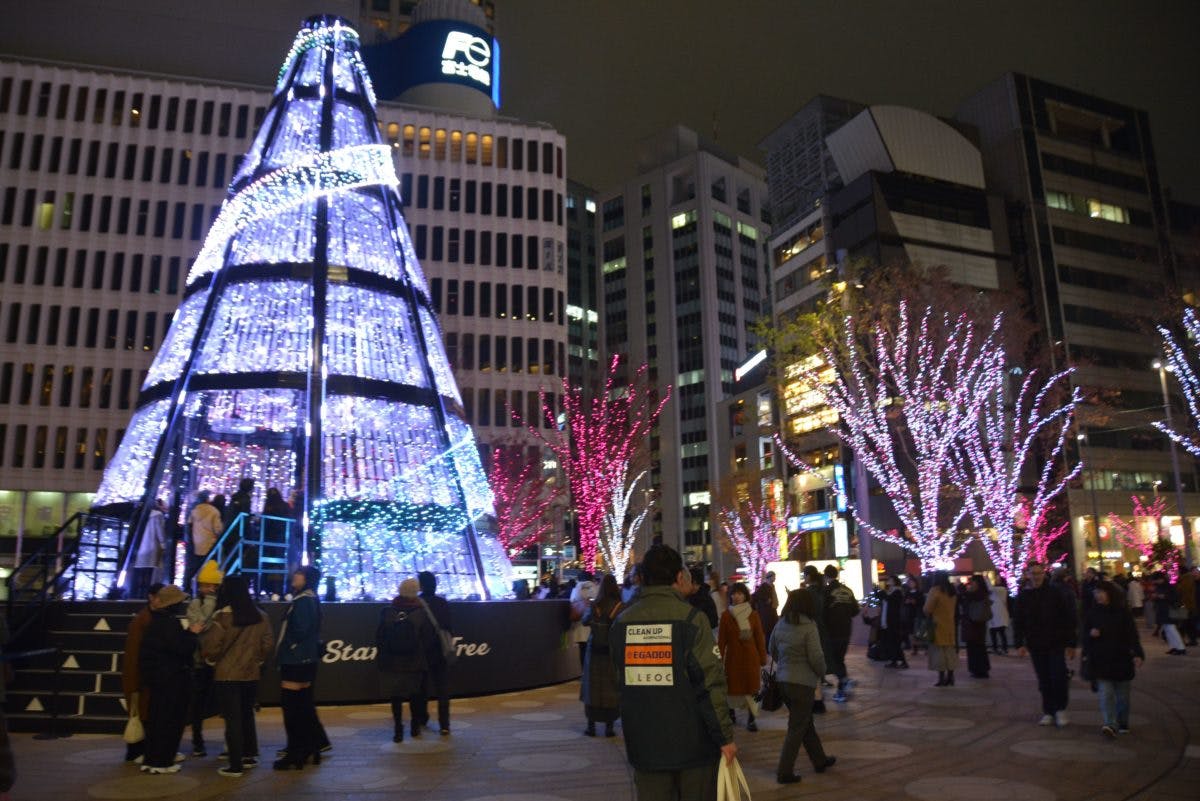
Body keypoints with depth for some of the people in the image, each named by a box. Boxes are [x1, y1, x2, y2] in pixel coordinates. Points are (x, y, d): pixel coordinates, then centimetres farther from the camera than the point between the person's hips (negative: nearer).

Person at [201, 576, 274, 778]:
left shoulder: (223, 617, -15)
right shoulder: (260, 616, 1)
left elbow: (211, 647, -14)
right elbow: (268, 644, 4)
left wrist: (212, 660, 7)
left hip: (227, 675, -5)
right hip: (251, 674, 5)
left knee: (233, 719, 2)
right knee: (247, 715, 21)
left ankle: (236, 766, 4)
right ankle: (250, 755, 28)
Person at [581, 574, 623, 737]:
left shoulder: (593, 606, -7)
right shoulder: (620, 607, -14)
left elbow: (585, 622, 9)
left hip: (594, 651, 1)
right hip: (613, 652, -1)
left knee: (593, 687, 12)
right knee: (611, 688, 9)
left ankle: (591, 725, 16)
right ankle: (609, 726, 11)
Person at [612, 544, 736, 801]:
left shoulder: (622, 623, 1)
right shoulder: (691, 618, -13)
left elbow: (621, 683, 7)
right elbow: (711, 683, -15)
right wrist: (725, 737, -8)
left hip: (644, 746, 4)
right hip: (692, 743, -3)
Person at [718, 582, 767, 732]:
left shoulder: (753, 615, 0)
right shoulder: (726, 615, -2)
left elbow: (760, 638, 4)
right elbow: (721, 639, -1)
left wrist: (763, 657, 3)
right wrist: (719, 659, -2)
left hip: (751, 657, 1)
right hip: (733, 657, 0)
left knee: (752, 686, 1)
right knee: (733, 686, 6)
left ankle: (751, 719, 11)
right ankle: (731, 712, 29)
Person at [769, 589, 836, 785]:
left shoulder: (780, 625, 1)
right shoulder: (808, 626, -17)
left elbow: (773, 651, 10)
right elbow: (816, 657, -16)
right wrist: (821, 672, 3)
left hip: (783, 680, 6)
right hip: (802, 682, -6)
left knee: (806, 722, 22)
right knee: (797, 728, 5)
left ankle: (819, 760, 37)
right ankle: (784, 772, 7)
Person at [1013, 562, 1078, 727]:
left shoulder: (1056, 592, -3)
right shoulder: (1023, 596, 4)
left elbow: (1068, 618, -2)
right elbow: (1017, 622, 7)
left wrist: (1071, 643, -5)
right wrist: (1019, 644, -1)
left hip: (1056, 644, -2)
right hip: (1036, 646, 3)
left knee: (1058, 677, -6)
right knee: (1044, 681, 7)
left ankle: (1060, 709, 12)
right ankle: (1048, 712, 16)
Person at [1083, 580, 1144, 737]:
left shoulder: (1122, 612, -2)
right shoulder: (1092, 613, 2)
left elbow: (1132, 635, -3)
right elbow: (1085, 635, 10)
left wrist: (1137, 654, -12)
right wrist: (1091, 634, -13)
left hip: (1121, 659, 0)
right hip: (1100, 661, 0)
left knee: (1122, 695, 12)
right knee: (1105, 693, -10)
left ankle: (1122, 723, 27)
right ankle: (1110, 724, -17)